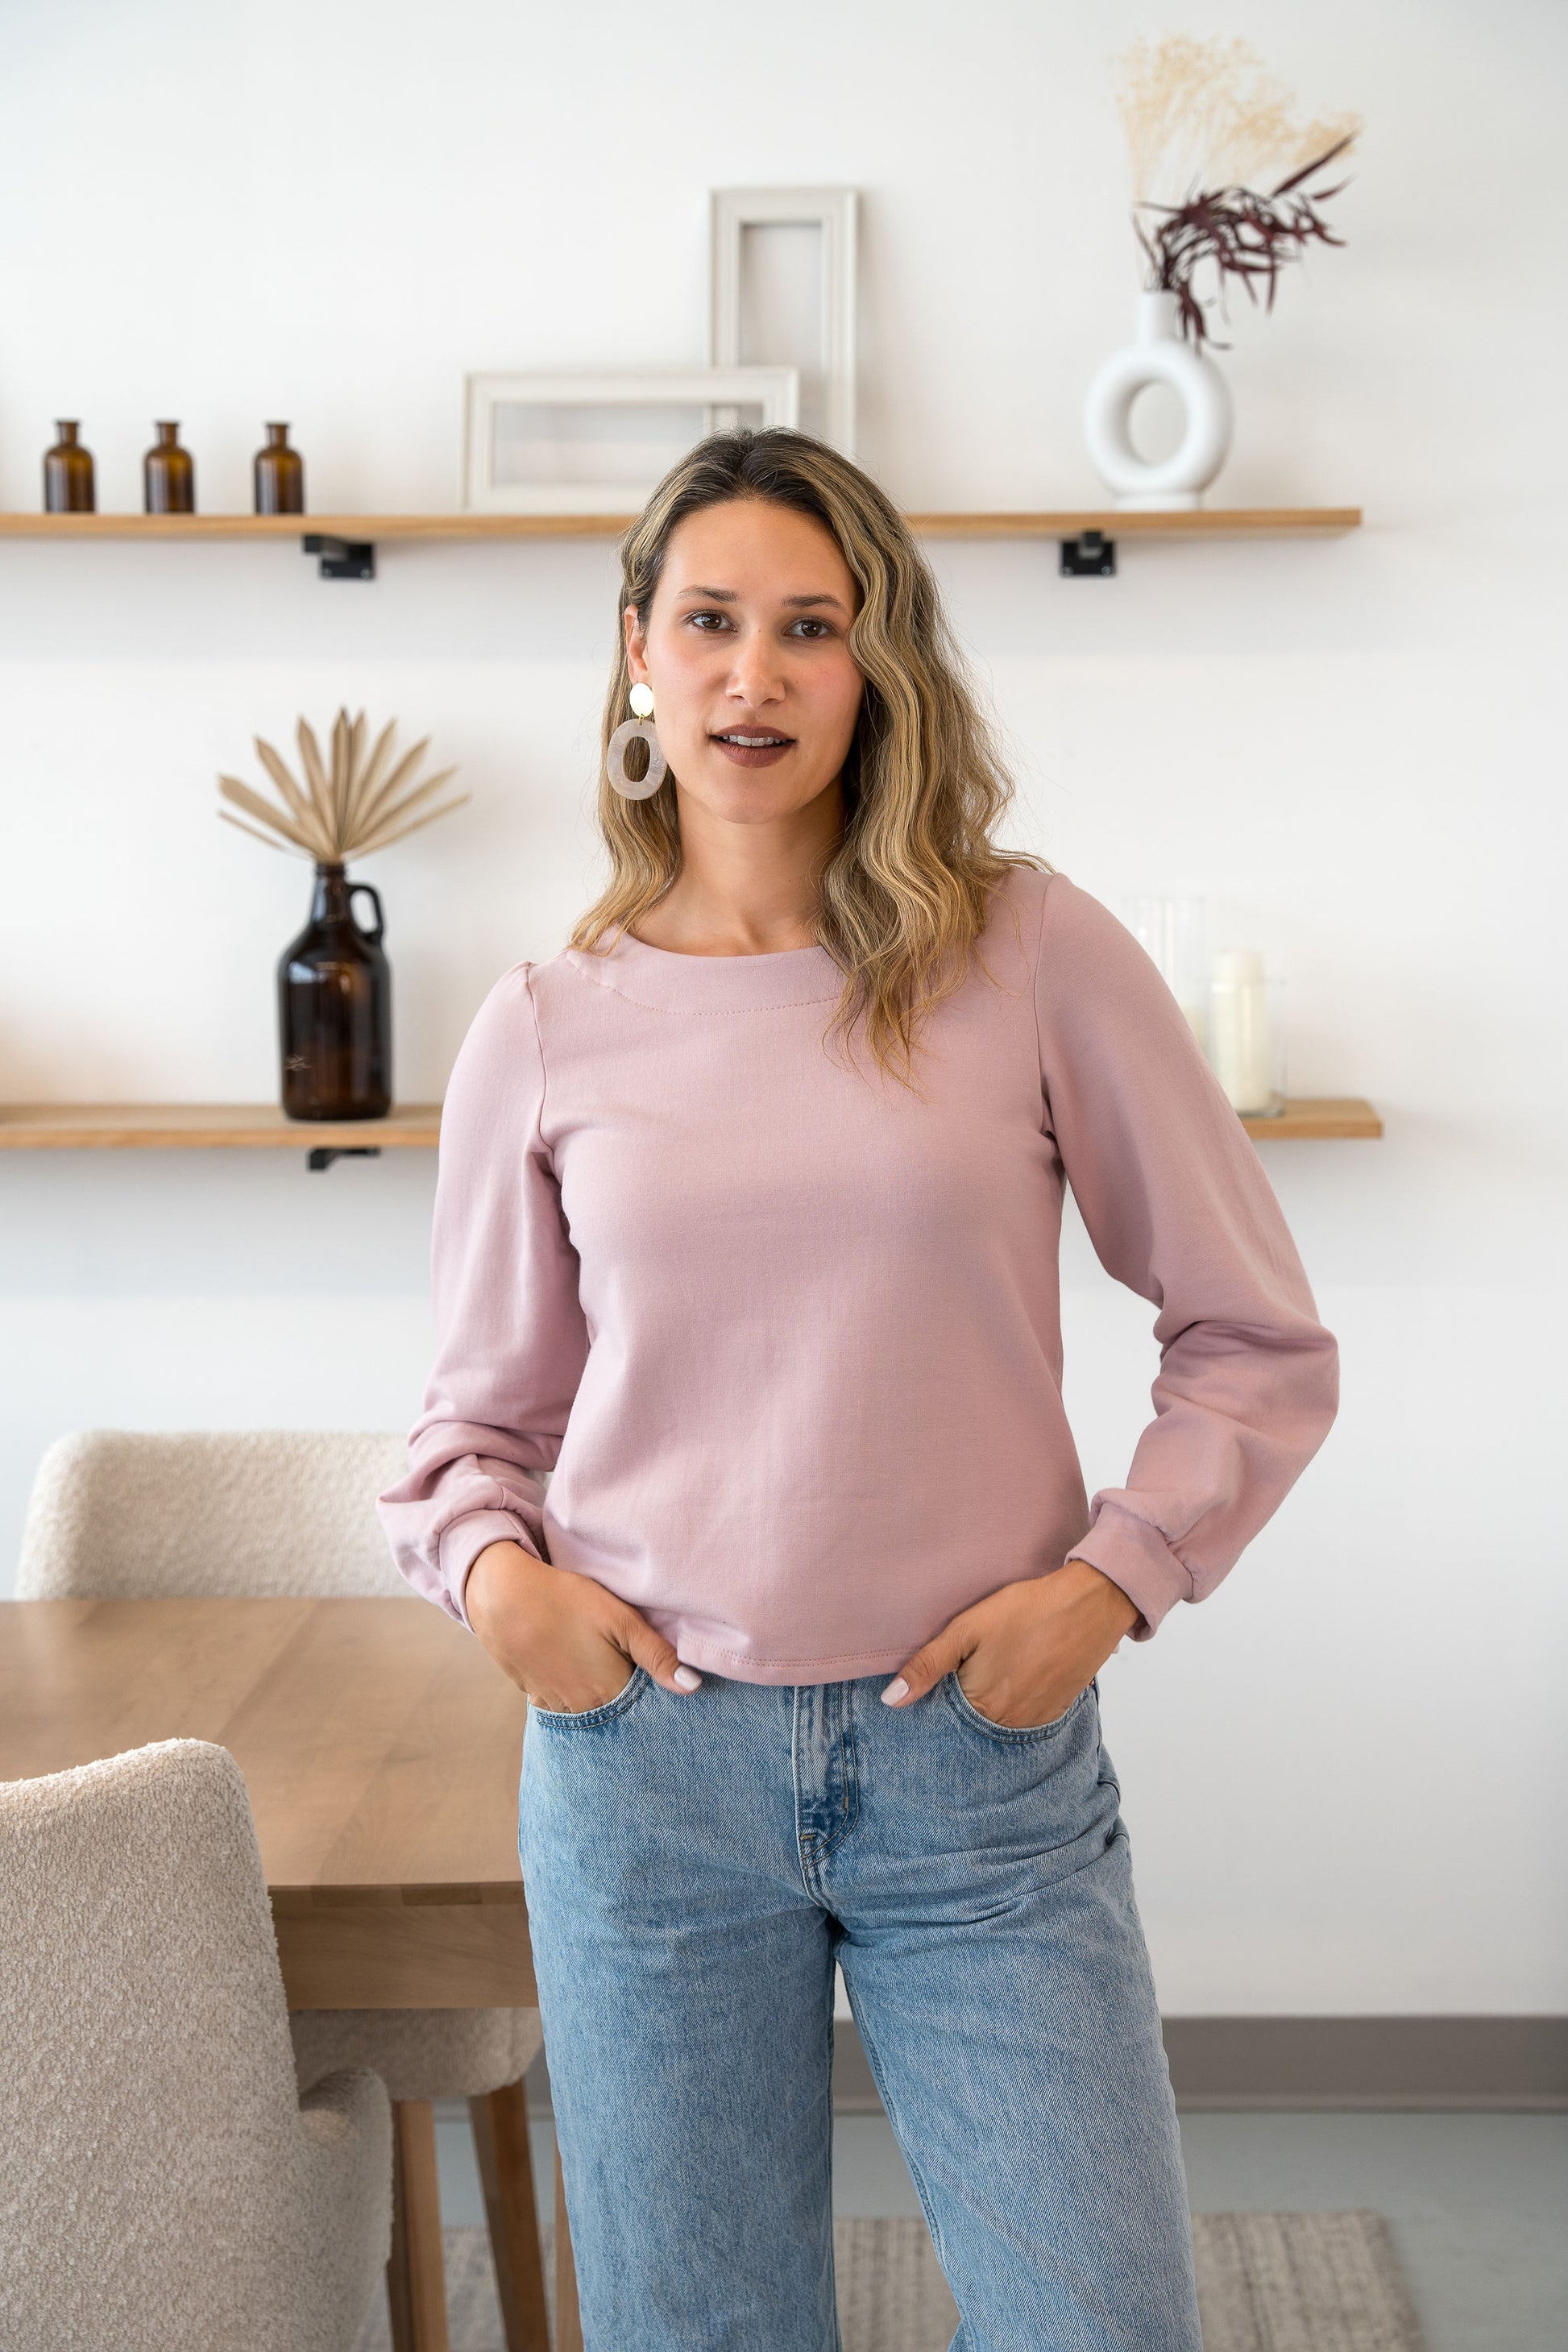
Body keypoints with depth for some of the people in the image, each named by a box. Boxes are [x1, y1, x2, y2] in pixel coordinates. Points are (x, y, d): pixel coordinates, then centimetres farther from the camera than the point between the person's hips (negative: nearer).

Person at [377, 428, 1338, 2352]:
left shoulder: (1032, 950, -3)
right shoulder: (546, 1027, 2)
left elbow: (1260, 1344, 3)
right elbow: (478, 1411, 13)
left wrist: (1115, 1574, -8)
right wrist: (490, 1562, -7)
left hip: (983, 1756, -1)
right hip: (646, 1751, 2)